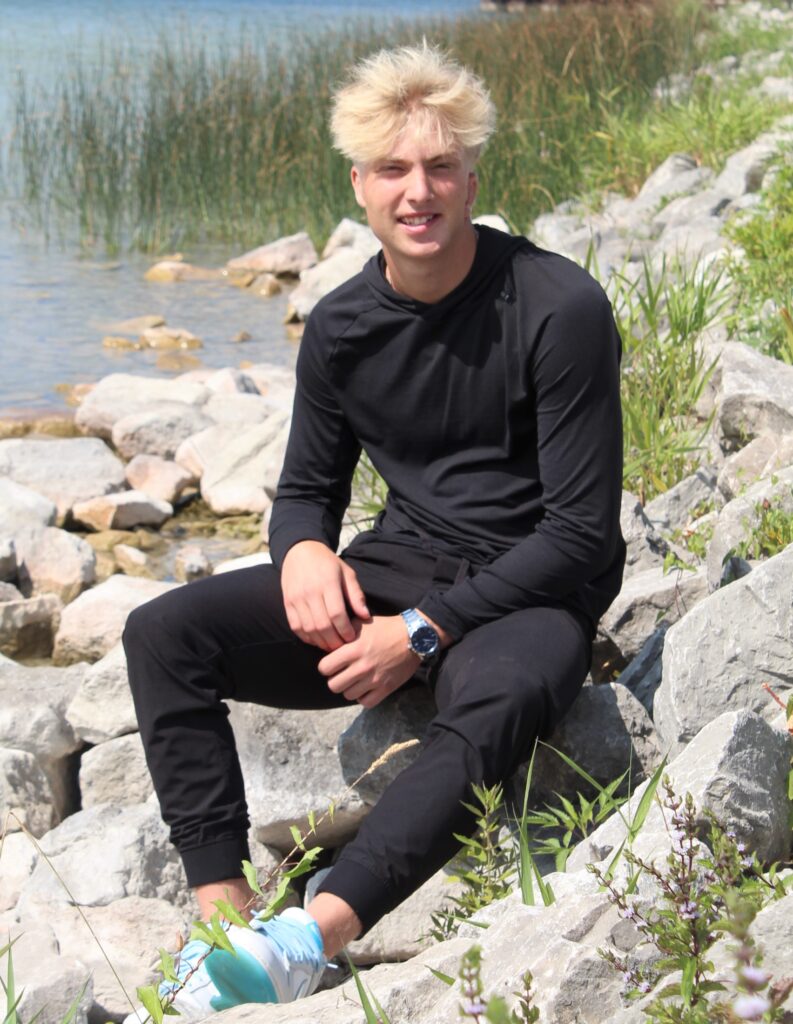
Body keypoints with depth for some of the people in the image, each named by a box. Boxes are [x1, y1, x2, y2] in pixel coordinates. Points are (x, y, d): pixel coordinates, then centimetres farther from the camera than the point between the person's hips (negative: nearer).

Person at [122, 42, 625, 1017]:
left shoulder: (558, 308, -12)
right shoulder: (341, 326, 3)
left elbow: (582, 531, -13)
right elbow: (308, 487, 15)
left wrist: (425, 631, -19)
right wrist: (304, 549, -11)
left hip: (525, 596, -5)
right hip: (389, 574, 5)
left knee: (500, 695, -42)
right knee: (162, 633, -15)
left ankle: (311, 937, -52)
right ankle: (223, 908, -25)